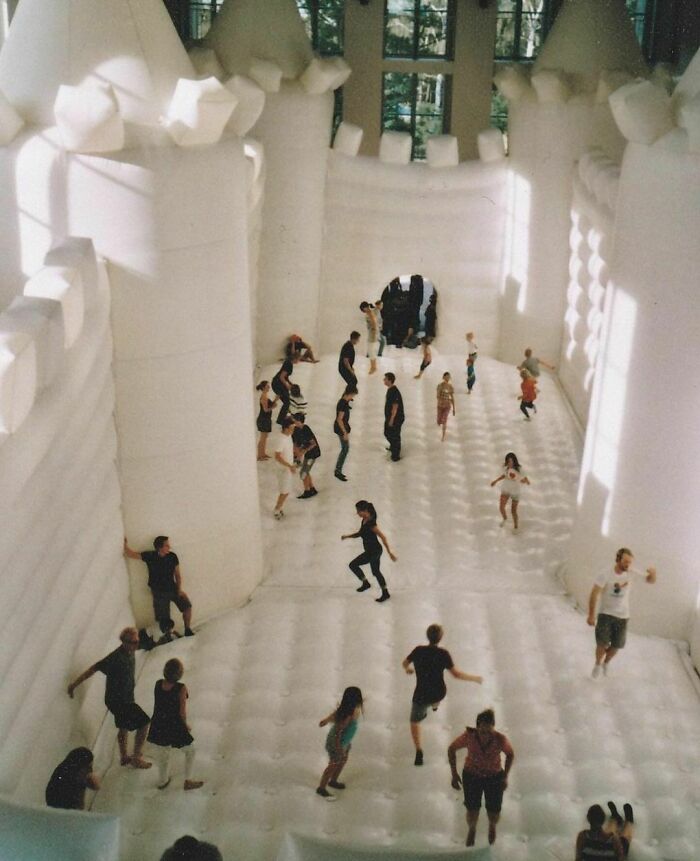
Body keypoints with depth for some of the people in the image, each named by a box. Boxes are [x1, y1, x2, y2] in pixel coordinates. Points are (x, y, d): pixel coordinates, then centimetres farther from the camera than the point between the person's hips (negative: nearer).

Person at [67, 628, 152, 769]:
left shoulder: (129, 653, -2)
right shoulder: (116, 658, -30)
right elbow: (94, 668, -26)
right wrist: (74, 684, -22)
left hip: (124, 698, 9)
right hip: (118, 701, -9)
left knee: (124, 727, 24)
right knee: (144, 723, -4)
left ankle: (124, 757, 43)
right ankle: (137, 758, 9)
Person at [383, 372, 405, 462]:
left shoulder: (394, 392, -28)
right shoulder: (390, 389, 2)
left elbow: (395, 407, -25)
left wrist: (391, 420, -20)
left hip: (396, 418, -10)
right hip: (389, 417, 10)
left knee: (395, 436, 5)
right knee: (387, 433, 25)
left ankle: (396, 455, 19)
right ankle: (393, 447, 48)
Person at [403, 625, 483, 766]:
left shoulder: (418, 650, -12)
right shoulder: (443, 654, -18)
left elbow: (405, 663, 5)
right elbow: (456, 674, -18)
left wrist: (408, 669, 29)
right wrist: (474, 678, -4)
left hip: (421, 696, -1)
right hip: (439, 694, 1)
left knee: (415, 721, 19)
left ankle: (419, 751, 4)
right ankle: (435, 705, 70)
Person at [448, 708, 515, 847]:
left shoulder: (500, 740, -30)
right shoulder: (469, 737, -30)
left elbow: (510, 754, -7)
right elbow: (451, 749, -11)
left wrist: (505, 777, -3)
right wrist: (454, 774, -10)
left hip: (495, 777, 0)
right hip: (471, 776, 0)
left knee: (494, 813, 9)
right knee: (472, 811, 5)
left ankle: (492, 826, 49)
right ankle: (471, 830, 43)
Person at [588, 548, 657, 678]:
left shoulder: (631, 573, -11)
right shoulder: (605, 574, -19)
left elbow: (651, 580, -3)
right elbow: (594, 594, -14)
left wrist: (653, 573, -29)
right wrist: (591, 615, -12)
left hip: (622, 615, 3)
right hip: (606, 614, -3)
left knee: (617, 645, 9)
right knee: (602, 643, -11)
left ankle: (606, 663, 39)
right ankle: (598, 664, 19)